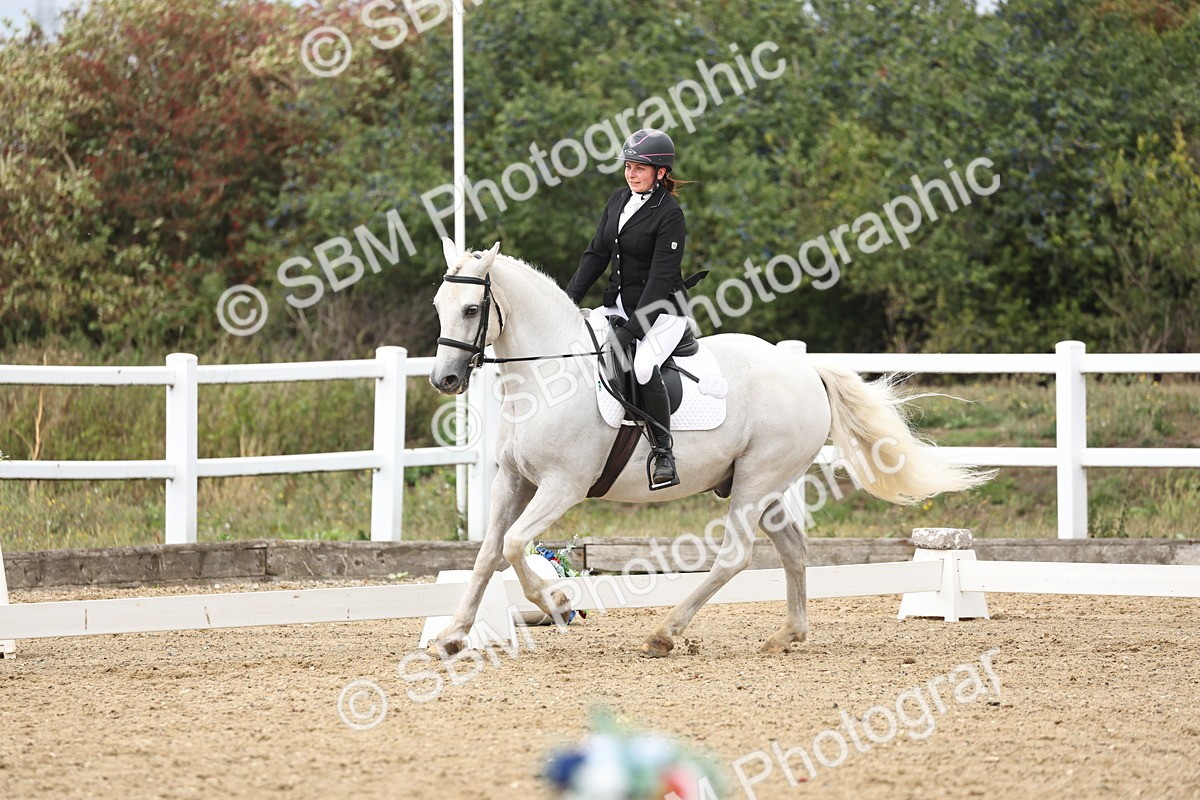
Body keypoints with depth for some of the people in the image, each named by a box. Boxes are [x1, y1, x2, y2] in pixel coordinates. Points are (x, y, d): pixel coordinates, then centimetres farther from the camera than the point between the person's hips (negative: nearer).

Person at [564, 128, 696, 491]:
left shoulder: (669, 215, -15)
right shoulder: (618, 201, 7)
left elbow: (661, 277, -20)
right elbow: (596, 254, 12)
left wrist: (630, 331, -25)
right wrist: (569, 298, 0)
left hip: (661, 311, -8)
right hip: (620, 303, 8)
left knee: (643, 366, -32)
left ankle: (663, 454, -23)